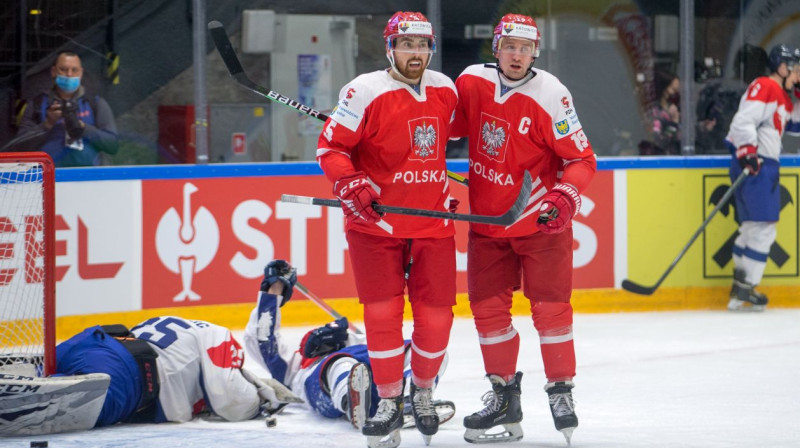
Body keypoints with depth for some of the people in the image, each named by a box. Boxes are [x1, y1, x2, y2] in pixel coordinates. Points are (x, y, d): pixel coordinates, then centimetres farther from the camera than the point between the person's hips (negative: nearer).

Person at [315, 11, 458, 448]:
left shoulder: (445, 90, 4)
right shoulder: (366, 92, -12)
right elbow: (330, 146, -10)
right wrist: (350, 183, -24)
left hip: (433, 223, 4)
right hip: (375, 221, -4)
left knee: (435, 315, 2)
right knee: (383, 312, -6)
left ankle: (422, 391, 24)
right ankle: (390, 401, 7)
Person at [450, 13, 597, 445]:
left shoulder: (550, 96, -17)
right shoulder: (472, 82, -5)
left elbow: (581, 158, -13)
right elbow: (447, 124, 13)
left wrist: (565, 196, -27)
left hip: (540, 219, -4)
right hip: (486, 218, 4)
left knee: (550, 306, -5)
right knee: (488, 306, 5)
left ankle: (561, 390, 9)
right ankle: (504, 393, 17)